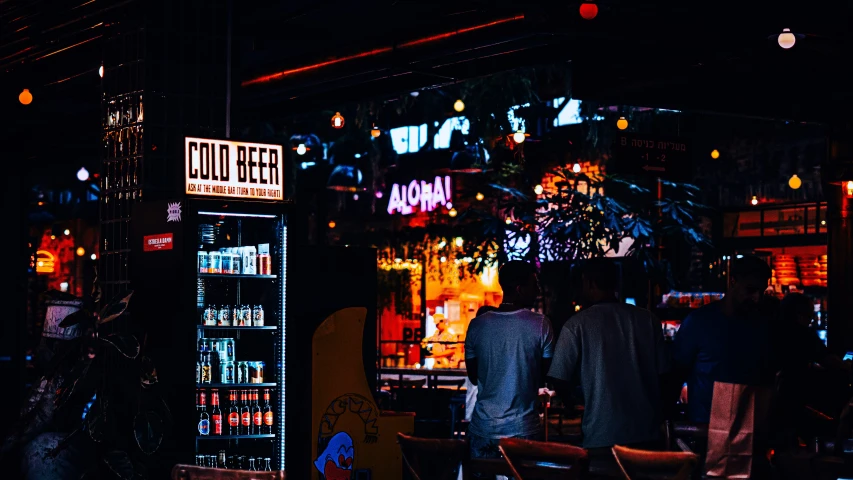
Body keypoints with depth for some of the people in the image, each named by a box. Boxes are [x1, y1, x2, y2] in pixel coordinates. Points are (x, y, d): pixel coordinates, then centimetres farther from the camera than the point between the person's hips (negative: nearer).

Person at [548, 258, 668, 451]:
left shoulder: (577, 324, -6)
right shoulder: (648, 320, 2)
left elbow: (559, 379, -3)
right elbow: (662, 372, 6)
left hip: (602, 436, -3)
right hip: (645, 432, 3)